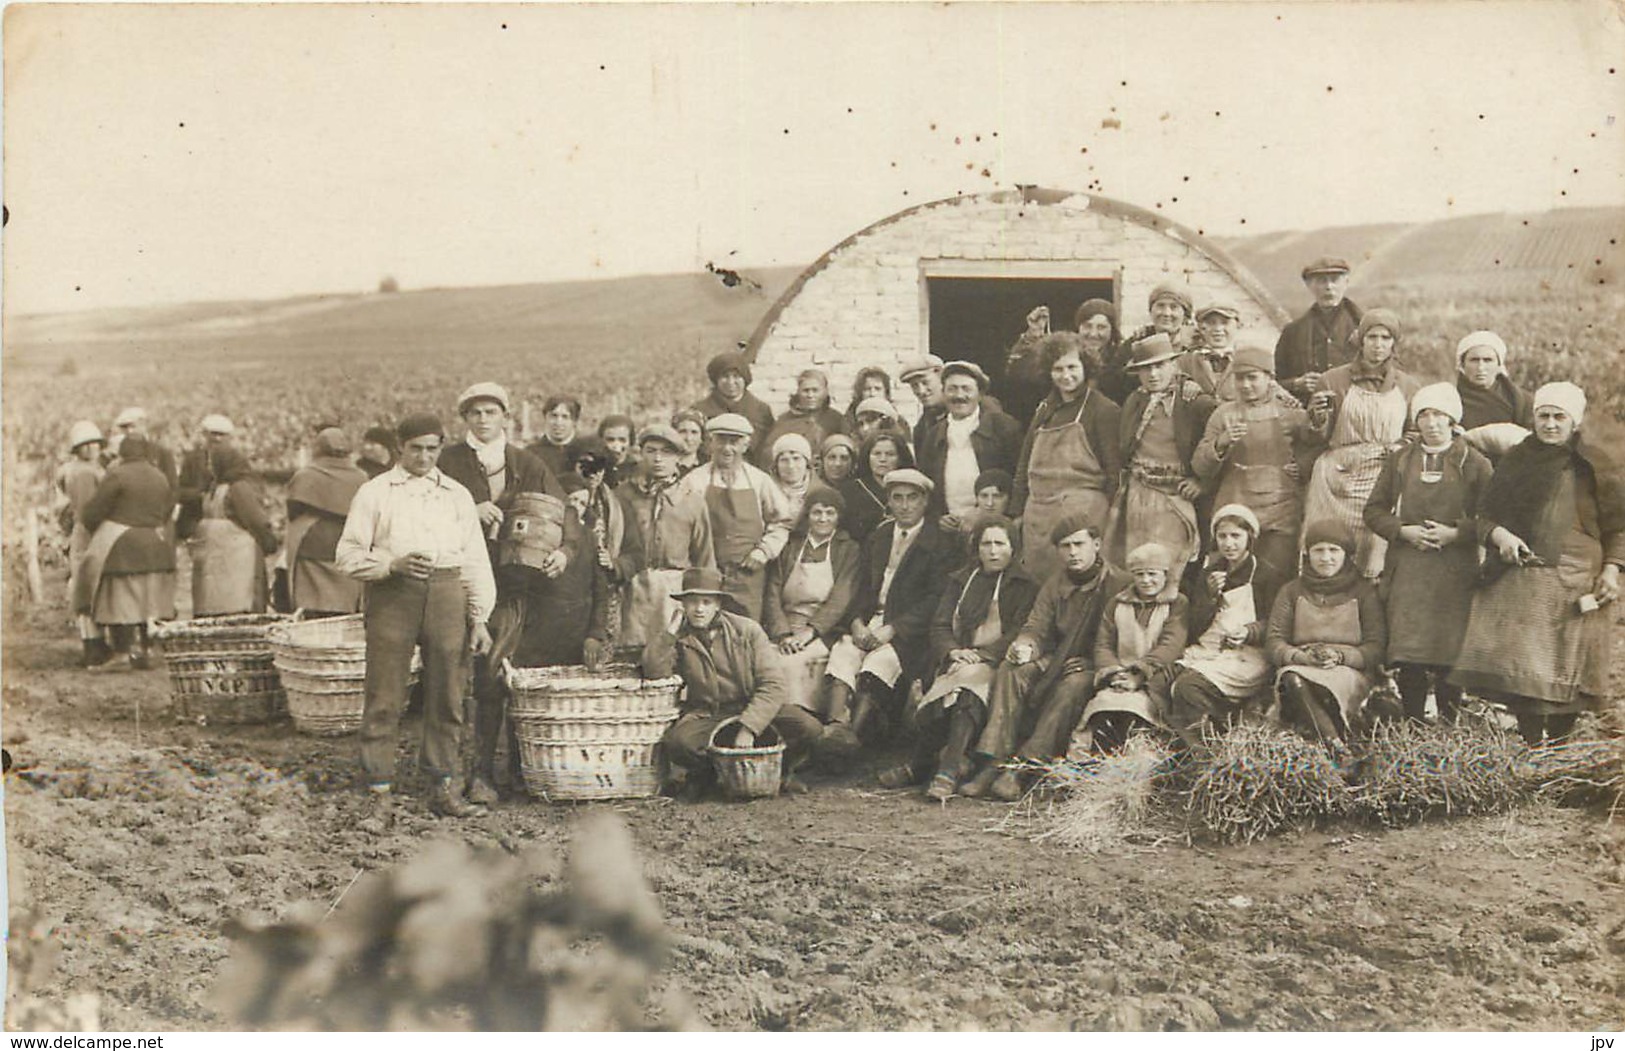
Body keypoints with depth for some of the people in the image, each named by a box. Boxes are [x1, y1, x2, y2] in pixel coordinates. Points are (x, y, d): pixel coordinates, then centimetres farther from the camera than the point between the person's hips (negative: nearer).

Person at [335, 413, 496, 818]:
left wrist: (479, 618, 9)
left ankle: (445, 789, 6)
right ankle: (379, 791, 3)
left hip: (446, 594, 3)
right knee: (385, 697, -4)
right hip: (392, 594, -2)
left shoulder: (458, 495, 18)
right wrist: (393, 564, -12)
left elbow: (475, 560, 17)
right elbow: (349, 553, 5)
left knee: (447, 696, 1)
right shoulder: (375, 492, 10)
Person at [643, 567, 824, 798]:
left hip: (754, 711, 0)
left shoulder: (747, 630, -2)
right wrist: (672, 629, -13)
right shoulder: (679, 639, 2)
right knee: (677, 742, -33)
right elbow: (654, 671, -16)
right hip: (705, 716, 0)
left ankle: (780, 772, 7)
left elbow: (772, 684, -10)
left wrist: (748, 728, -22)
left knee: (808, 727, -25)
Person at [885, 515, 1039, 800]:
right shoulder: (960, 580, 23)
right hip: (955, 661, 4)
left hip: (995, 663, -4)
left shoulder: (1025, 586, 11)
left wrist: (982, 655, -16)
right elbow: (939, 625, 13)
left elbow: (1020, 634, -2)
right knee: (961, 695, -32)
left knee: (967, 683, -36)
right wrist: (952, 651, -9)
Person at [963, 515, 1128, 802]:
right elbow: (1036, 626, 5)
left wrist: (1089, 662, -19)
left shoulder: (1118, 584, -6)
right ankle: (993, 764, -31)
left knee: (1074, 685, -38)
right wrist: (1025, 644, -18)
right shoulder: (1056, 582, 12)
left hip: (1094, 666, -5)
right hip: (1056, 660, 5)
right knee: (1010, 671, -22)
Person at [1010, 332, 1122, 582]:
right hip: (1037, 515, 6)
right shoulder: (1044, 410, 18)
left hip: (1081, 511, -6)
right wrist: (1016, 514, 14)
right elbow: (1025, 465, 20)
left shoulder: (1104, 410, -1)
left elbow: (1115, 471, -5)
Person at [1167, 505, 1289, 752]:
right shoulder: (1209, 574, 20)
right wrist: (1211, 595, -3)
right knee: (1176, 682, -31)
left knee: (1190, 685, -33)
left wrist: (1249, 633, -20)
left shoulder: (1269, 574, 6)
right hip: (1206, 651, 5)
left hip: (1248, 657, -5)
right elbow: (1196, 628, 13)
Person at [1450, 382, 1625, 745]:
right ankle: (1531, 741, -2)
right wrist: (1499, 535, -8)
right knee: (1519, 664, -8)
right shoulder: (1517, 460, 12)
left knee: (1568, 668, -2)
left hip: (1577, 581, -1)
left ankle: (1560, 740, 7)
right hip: (1519, 576, 1)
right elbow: (1486, 514, 13)